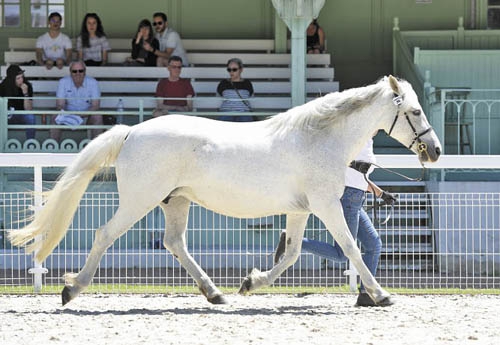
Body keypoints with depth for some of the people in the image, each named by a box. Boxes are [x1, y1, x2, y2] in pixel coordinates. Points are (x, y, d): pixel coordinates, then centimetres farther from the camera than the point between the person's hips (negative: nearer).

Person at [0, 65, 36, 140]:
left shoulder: (27, 86, -12)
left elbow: (28, 109, -16)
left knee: (30, 117, -33)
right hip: (8, 116, 0)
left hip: (21, 115, 0)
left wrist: (25, 93, -29)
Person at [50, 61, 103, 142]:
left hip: (87, 116, -1)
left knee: (98, 117, -31)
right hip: (68, 113, 1)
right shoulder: (63, 82, -7)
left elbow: (95, 105, -14)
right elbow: (60, 104, -10)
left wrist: (83, 115, -32)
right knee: (55, 118, -28)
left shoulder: (93, 83, -9)